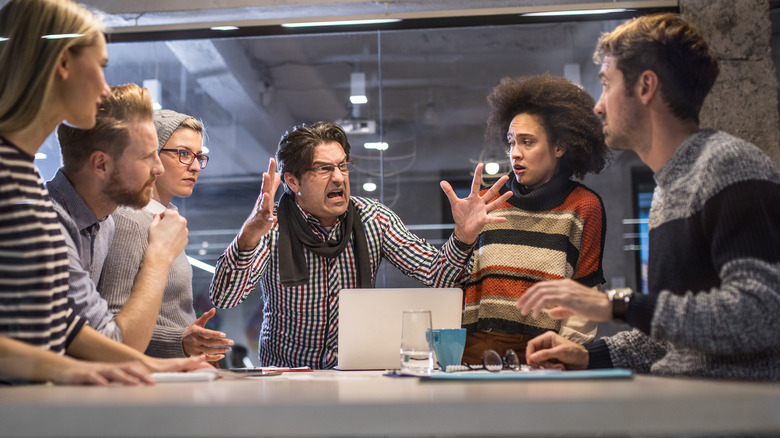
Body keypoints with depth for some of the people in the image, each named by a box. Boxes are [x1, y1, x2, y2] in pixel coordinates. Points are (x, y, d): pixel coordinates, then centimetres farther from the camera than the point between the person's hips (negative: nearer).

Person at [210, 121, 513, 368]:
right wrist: (248, 237, -40)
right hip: (286, 373, -1)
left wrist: (463, 237, -26)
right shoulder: (271, 228, -10)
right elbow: (223, 298, -23)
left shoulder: (373, 220, -2)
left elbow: (436, 276, -6)